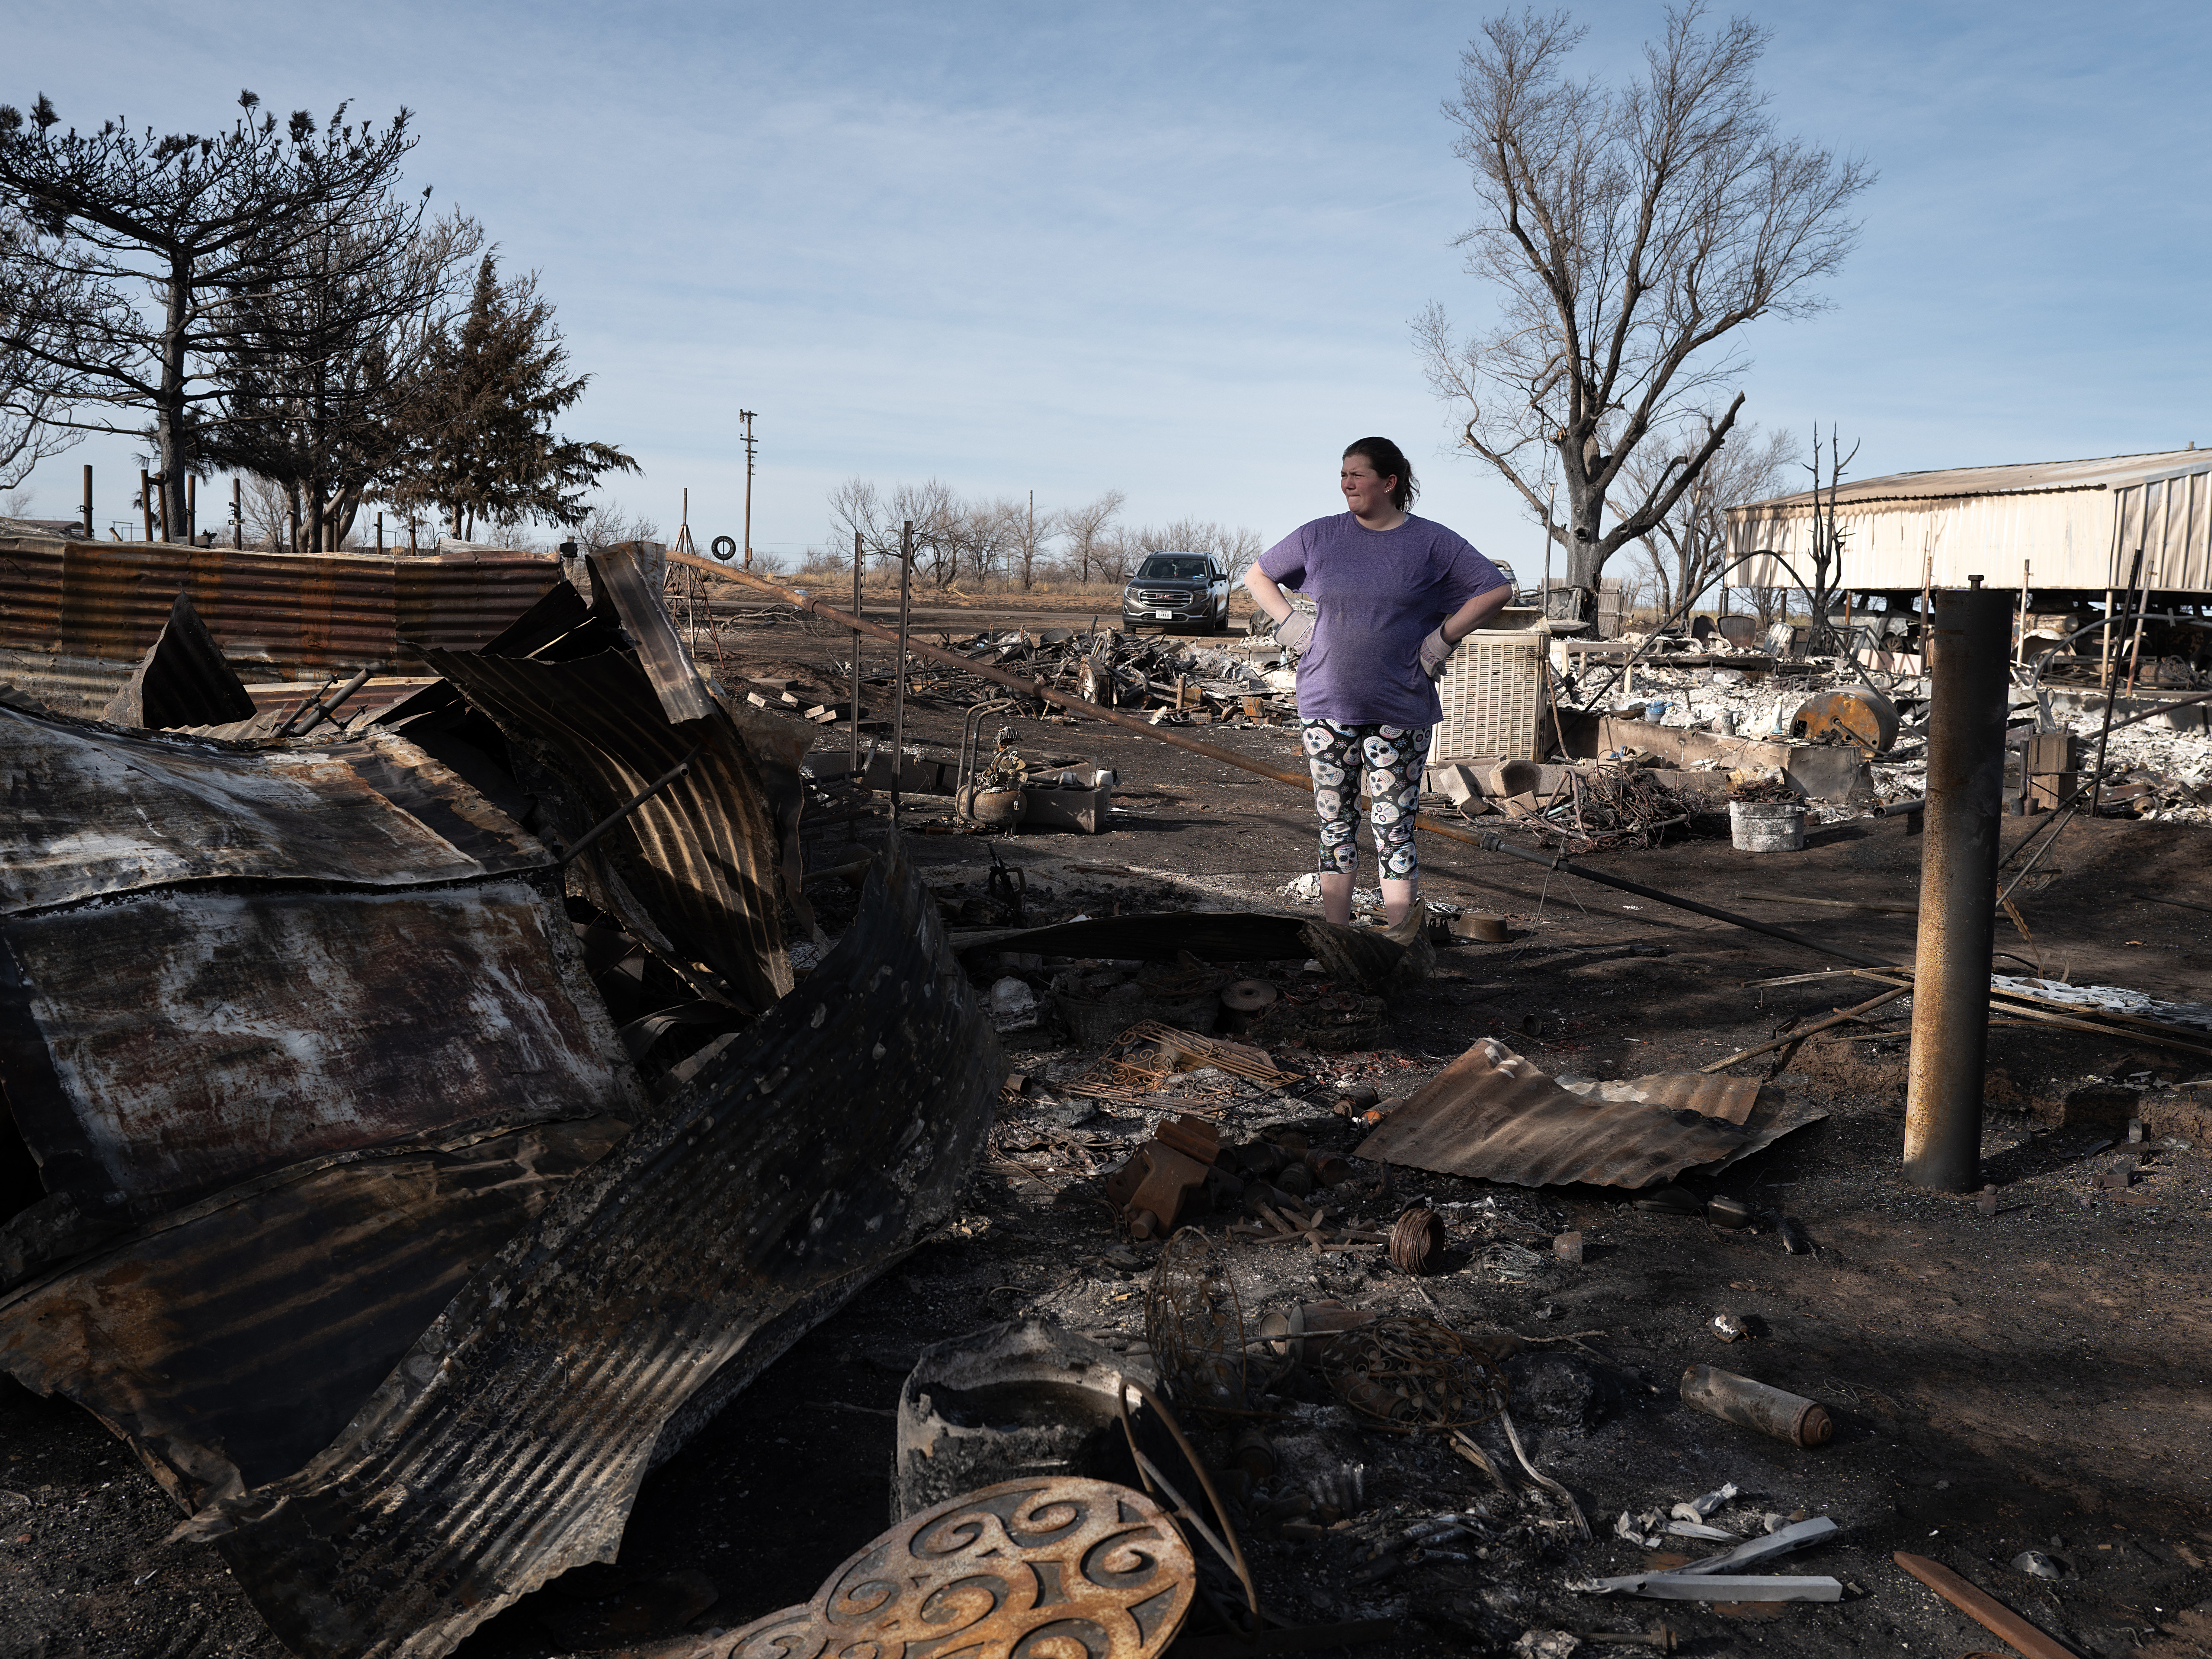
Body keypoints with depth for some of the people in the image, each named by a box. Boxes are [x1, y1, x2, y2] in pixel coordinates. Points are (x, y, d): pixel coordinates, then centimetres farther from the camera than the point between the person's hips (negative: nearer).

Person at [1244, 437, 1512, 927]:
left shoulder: (1431, 542, 0)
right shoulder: (1319, 536, 6)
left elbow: (1497, 590, 4)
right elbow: (1258, 577, 19)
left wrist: (1443, 639, -3)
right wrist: (1291, 627, 5)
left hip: (1400, 712, -2)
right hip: (1326, 707, 2)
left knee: (1395, 829, -2)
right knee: (1335, 825, 8)